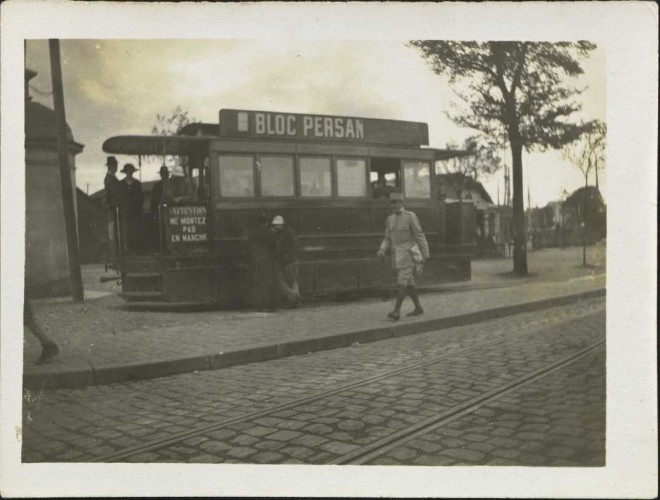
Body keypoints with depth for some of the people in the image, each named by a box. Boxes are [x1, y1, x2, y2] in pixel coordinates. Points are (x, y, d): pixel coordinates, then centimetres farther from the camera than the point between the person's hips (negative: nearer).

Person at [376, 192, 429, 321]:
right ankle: (418, 308, 24)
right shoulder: (390, 219, 10)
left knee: (401, 282, -15)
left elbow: (420, 237, -8)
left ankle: (396, 311, -15)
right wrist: (382, 251, -8)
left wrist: (425, 256, -8)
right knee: (408, 283, 12)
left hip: (408, 255, -7)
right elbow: (388, 240, 12)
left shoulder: (411, 217, -9)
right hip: (397, 256, 7)